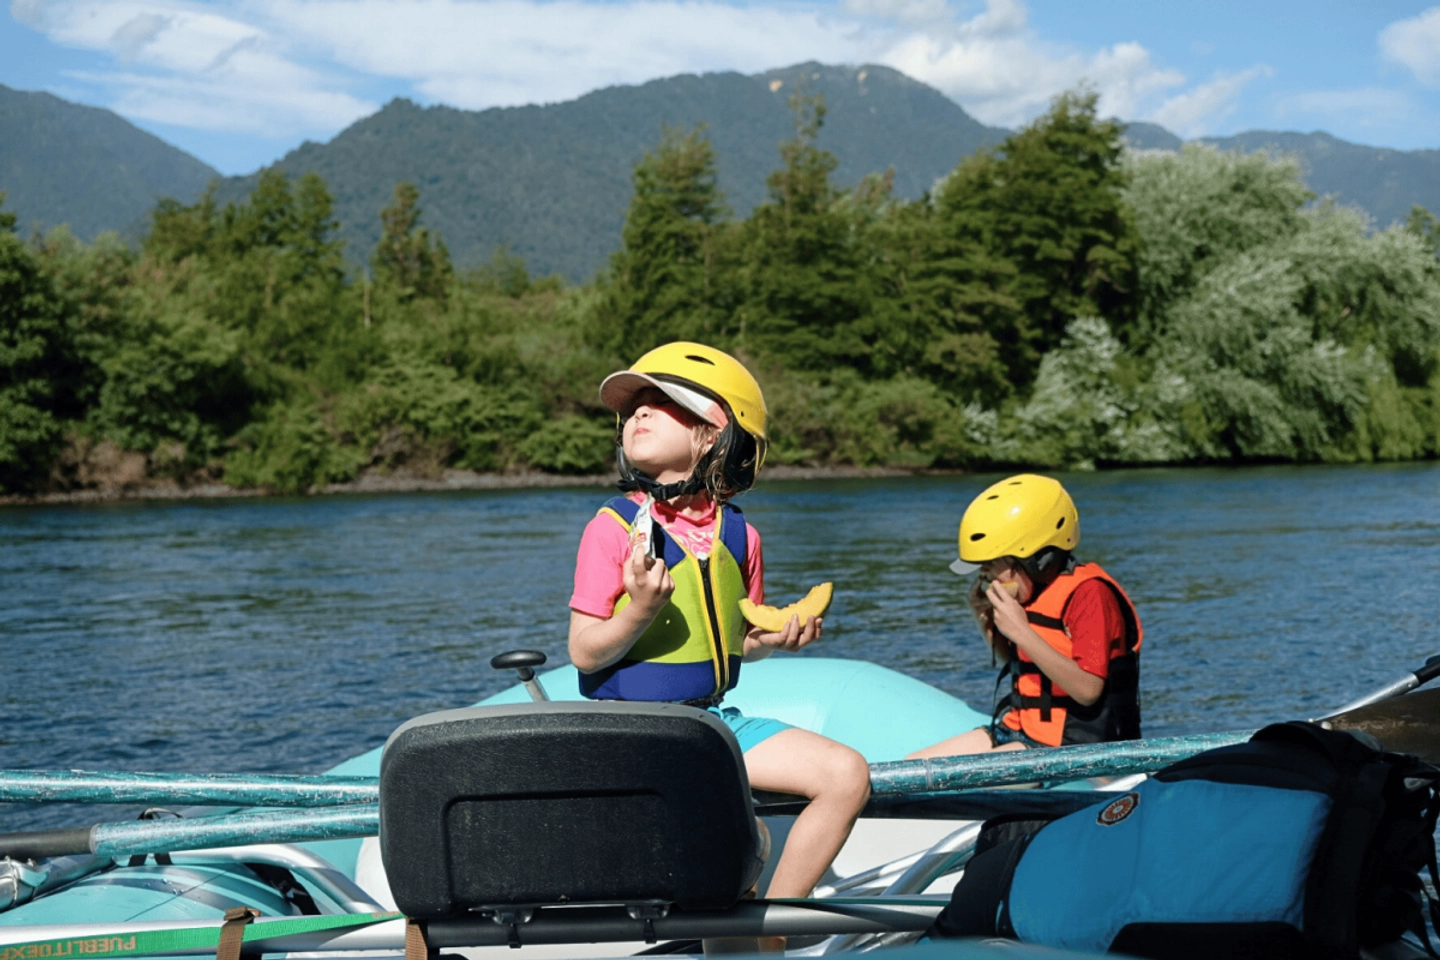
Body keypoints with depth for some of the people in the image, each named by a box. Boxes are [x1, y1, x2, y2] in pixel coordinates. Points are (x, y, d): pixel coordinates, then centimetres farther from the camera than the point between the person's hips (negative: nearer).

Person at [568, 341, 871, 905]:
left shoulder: (736, 533, 5)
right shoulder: (613, 529, -10)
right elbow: (584, 653, -11)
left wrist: (778, 638, -2)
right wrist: (640, 610, -28)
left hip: (715, 721, 6)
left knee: (847, 774, -7)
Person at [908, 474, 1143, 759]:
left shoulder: (1088, 594, -18)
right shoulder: (1029, 593, 8)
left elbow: (1088, 690, -26)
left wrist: (1022, 633, -27)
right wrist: (986, 624, 5)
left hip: (1068, 744, -9)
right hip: (1019, 729, 9)